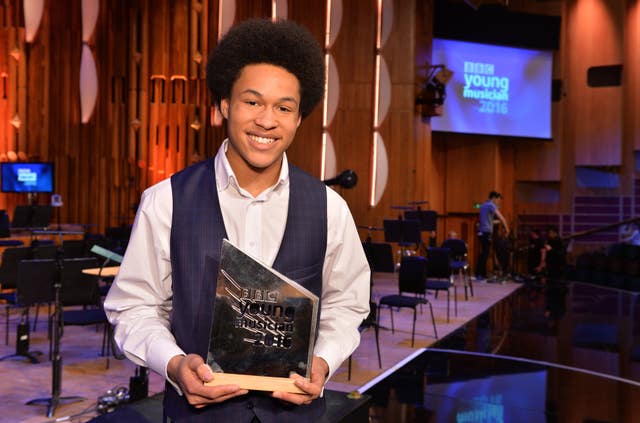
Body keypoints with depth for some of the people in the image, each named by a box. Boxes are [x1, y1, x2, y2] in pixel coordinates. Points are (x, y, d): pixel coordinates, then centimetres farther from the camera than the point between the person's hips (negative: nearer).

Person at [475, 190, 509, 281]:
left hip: (481, 232, 9)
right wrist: (507, 229, -12)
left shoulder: (483, 205, 19)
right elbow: (501, 217, -18)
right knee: (485, 254, -9)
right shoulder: (491, 205, -10)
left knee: (484, 253, 12)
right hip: (486, 232, -9)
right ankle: (479, 275, -12)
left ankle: (483, 274, 14)